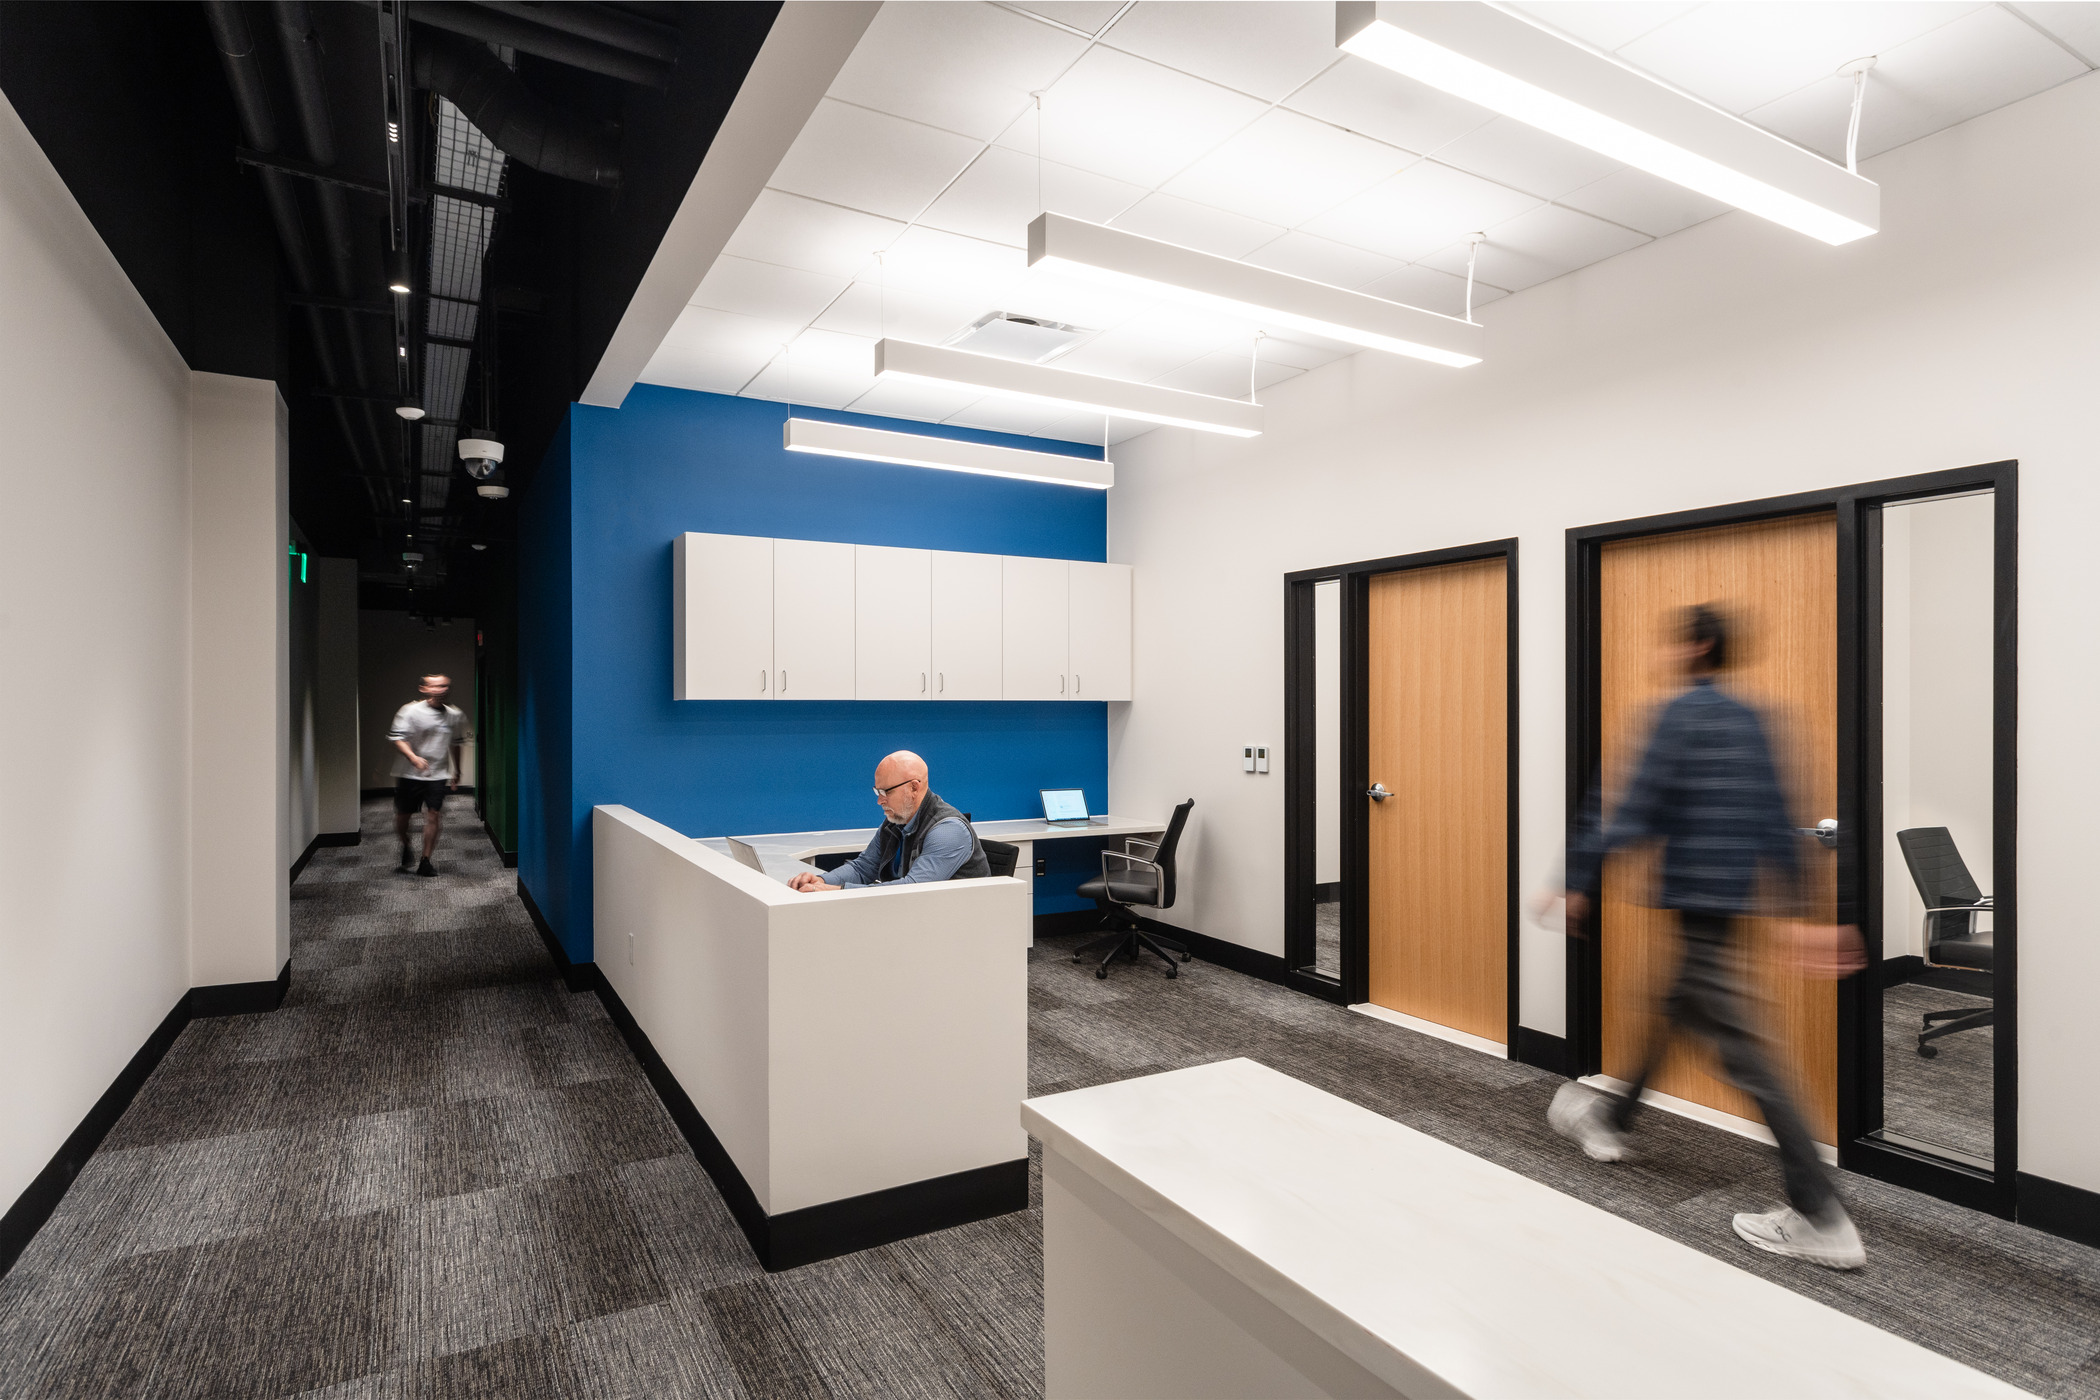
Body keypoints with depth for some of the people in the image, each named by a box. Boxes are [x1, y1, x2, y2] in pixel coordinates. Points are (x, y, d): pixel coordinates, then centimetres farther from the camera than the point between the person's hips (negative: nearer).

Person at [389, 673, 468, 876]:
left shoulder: (455, 715, 6)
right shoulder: (410, 711, -7)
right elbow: (398, 737, -13)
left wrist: (456, 772, 23)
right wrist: (413, 757, -30)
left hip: (438, 775, 2)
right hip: (410, 774, -2)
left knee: (433, 816, -6)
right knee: (402, 814, 9)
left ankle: (425, 861, 4)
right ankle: (406, 846, 39)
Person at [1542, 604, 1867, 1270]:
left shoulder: (1681, 714, -14)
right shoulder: (1746, 720, 11)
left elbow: (1639, 810, -20)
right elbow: (1776, 820, 12)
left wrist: (1577, 877, -15)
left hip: (1690, 901, -10)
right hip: (1731, 897, 10)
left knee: (1740, 1050, -4)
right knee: (1669, 1011, 22)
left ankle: (1823, 1220, 1)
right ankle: (1611, 1120, 40)